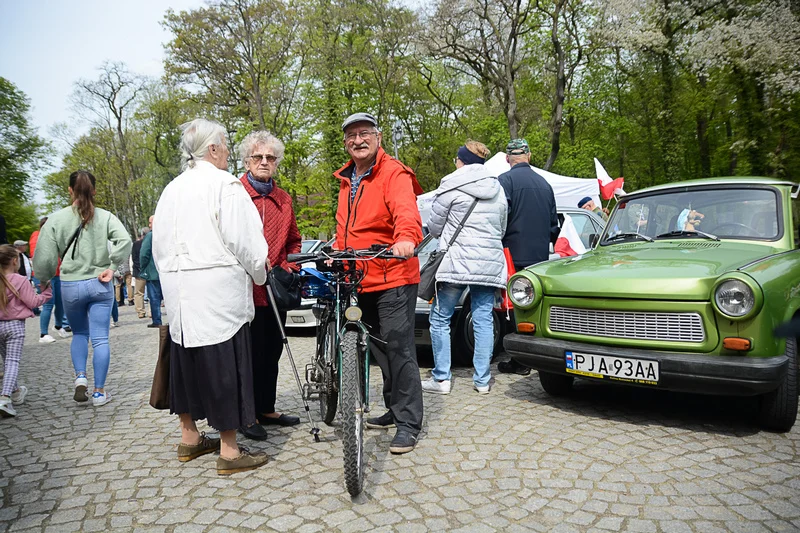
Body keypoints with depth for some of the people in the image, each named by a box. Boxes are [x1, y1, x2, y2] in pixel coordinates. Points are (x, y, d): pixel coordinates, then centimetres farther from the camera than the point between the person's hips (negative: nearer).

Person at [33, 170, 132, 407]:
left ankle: (80, 377, 7)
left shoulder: (56, 219, -3)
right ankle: (99, 392, 10)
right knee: (100, 338, 5)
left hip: (70, 286, 1)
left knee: (79, 333, 23)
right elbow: (125, 241, -19)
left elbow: (44, 257, -3)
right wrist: (111, 267, -9)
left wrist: (45, 281, 14)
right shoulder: (105, 217, -4)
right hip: (99, 285, -1)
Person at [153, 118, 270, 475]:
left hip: (179, 291, 8)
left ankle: (189, 438, 29)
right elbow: (245, 241, -13)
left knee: (188, 361, 16)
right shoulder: (224, 184, -9)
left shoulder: (172, 189, 15)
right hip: (219, 291, -8)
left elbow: (159, 244, 18)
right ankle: (229, 452, 5)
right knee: (224, 364, -2)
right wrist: (259, 274, 2)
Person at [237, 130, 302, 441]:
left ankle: (267, 409, 28)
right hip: (245, 289, -6)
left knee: (272, 352, 14)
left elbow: (293, 241, 22)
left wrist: (289, 268, 7)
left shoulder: (283, 199, 15)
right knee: (249, 353, 1)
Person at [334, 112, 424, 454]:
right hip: (362, 280, 8)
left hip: (393, 277, -8)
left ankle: (408, 423, 5)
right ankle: (394, 410, 31)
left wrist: (405, 238, -48)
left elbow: (406, 210, -28)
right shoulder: (347, 180, 17)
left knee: (399, 350, -6)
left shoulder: (394, 173, -9)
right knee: (380, 349, 16)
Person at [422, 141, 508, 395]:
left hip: (457, 262, -5)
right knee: (484, 320, 7)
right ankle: (482, 380, 11)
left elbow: (434, 227, 1)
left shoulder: (451, 187, -3)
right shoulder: (498, 190, 15)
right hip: (490, 264, 6)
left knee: (440, 318, 4)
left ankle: (441, 378, 5)